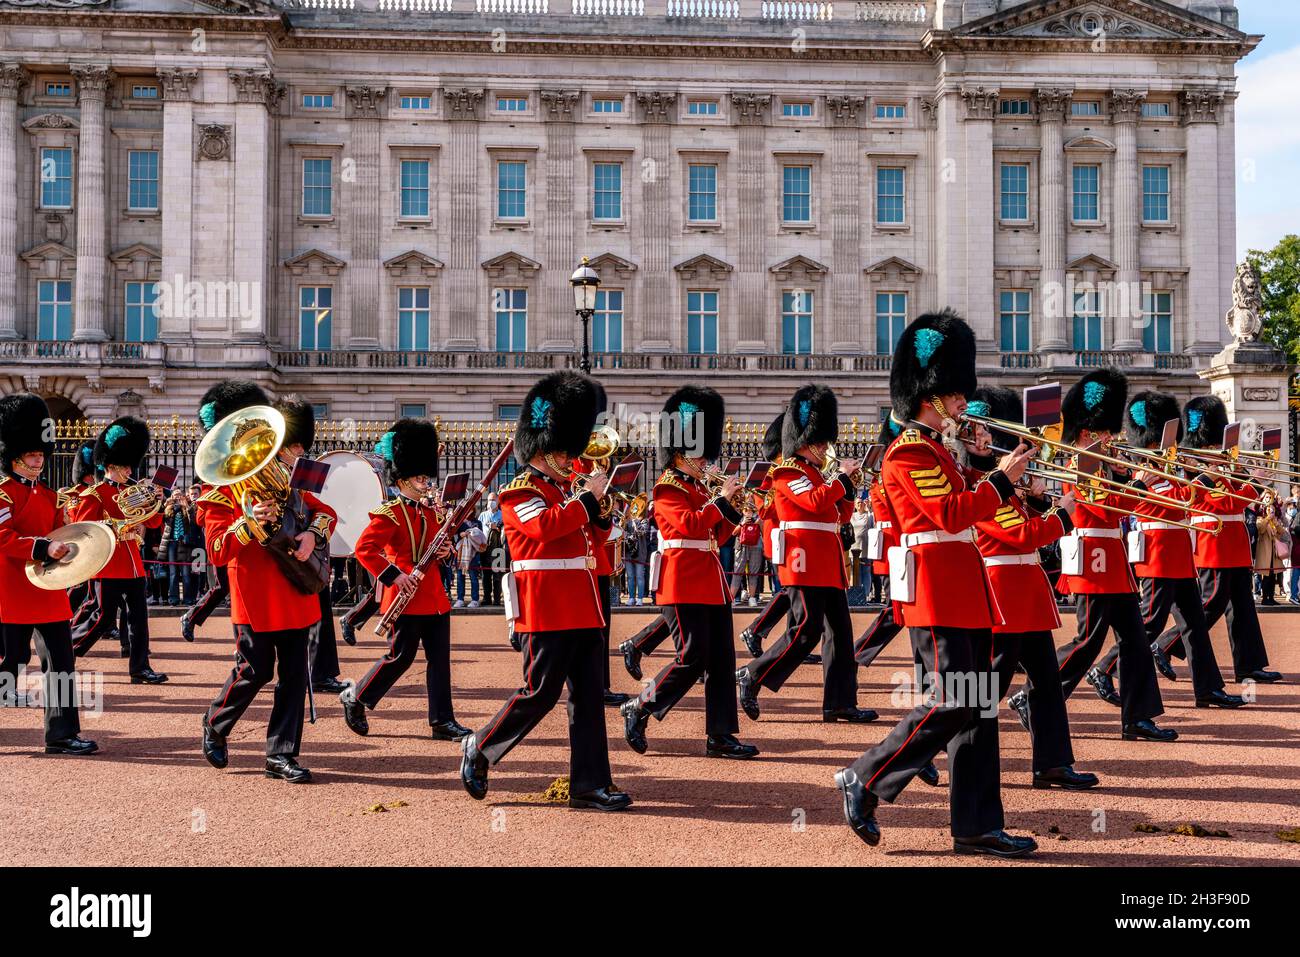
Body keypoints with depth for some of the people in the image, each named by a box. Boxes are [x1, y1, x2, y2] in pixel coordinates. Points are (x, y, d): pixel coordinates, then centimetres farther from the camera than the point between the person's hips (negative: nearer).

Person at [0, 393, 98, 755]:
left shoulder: (50, 496, 15)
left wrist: (66, 550, -5)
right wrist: (44, 548, -29)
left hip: (50, 591, 7)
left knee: (62, 662, 2)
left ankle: (62, 734, 5)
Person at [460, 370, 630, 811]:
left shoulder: (563, 492, 19)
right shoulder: (520, 492, -6)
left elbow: (589, 541, 21)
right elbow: (545, 526, -25)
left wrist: (602, 514, 2)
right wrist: (588, 498, -20)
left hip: (581, 610, 8)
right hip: (546, 612, -8)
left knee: (589, 695, 4)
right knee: (540, 693, -4)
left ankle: (590, 784, 7)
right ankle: (480, 749, 16)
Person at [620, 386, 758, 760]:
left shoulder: (698, 487, 19)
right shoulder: (667, 488, -7)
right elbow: (689, 524, -23)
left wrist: (733, 508, 5)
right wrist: (721, 498, -18)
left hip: (711, 581, 9)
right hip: (686, 581, -9)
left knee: (721, 657, 5)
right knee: (692, 656, -11)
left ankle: (720, 736, 7)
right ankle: (638, 709, 4)